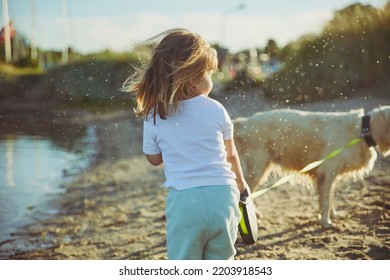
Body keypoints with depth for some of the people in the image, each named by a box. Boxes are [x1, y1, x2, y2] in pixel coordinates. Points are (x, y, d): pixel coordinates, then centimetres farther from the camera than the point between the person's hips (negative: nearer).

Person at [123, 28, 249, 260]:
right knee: (221, 261, 18)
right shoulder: (215, 109, 0)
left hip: (184, 199, -1)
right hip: (222, 195, 1)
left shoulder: (153, 117, -2)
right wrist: (240, 180, 32)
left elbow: (154, 158, 12)